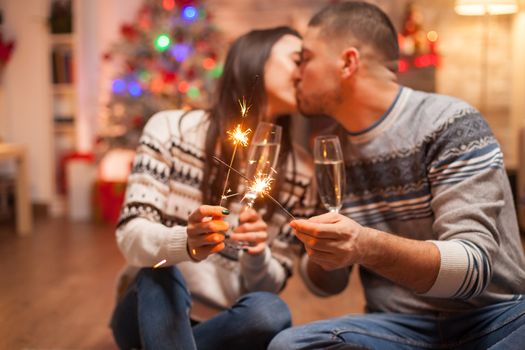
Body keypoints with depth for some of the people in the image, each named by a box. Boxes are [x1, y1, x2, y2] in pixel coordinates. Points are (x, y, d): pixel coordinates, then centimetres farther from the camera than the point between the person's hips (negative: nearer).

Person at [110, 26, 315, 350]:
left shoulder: (298, 170, -3)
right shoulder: (172, 128, -9)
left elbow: (272, 285, -1)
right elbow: (131, 236, -18)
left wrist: (257, 255, -25)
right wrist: (186, 243, -40)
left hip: (226, 324, 2)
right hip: (153, 311, -2)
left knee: (270, 312, -31)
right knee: (163, 272, -34)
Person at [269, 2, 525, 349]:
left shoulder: (450, 122, -9)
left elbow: (474, 266, -17)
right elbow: (329, 282, 12)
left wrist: (369, 247, -34)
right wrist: (321, 254, -11)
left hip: (496, 317, -4)